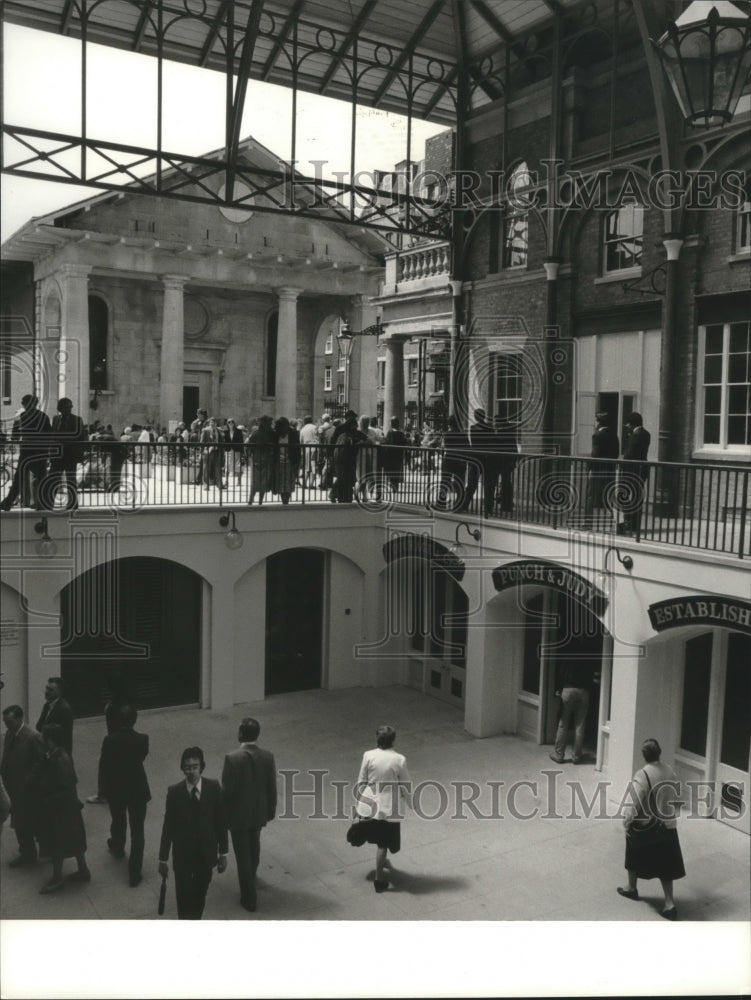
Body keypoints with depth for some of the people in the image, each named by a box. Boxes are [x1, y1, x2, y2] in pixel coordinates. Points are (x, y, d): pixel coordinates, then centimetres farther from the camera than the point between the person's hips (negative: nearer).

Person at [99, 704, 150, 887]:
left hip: (115, 790, 2)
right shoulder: (142, 739, -20)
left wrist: (104, 790, 6)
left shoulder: (109, 740, -18)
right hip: (137, 790, -2)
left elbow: (104, 767, -8)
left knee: (118, 821, 29)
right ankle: (134, 874, 9)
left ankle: (117, 848, 58)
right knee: (137, 831, 6)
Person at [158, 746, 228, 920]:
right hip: (182, 855, -1)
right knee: (184, 897, 9)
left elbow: (221, 822, -4)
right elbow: (168, 827, -7)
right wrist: (163, 859, -2)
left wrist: (223, 853, -1)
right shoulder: (174, 792, -14)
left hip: (206, 854, 1)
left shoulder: (213, 788, -12)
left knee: (200, 895, 17)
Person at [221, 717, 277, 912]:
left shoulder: (232, 758, -25)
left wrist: (222, 813, -1)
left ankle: (249, 899, 17)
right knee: (254, 849, 28)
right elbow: (272, 788, -3)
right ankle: (251, 878, 51)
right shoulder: (268, 757, -11)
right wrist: (271, 810, 12)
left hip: (238, 814, -4)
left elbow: (227, 790, -19)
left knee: (243, 856, 9)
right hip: (259, 812, 5)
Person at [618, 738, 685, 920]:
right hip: (668, 826, 5)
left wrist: (627, 821, -11)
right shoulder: (670, 772, -5)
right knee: (665, 864, 14)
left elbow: (634, 802, -24)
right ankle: (669, 903, 9)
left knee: (634, 856, 21)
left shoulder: (642, 775, -23)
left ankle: (631, 888, 40)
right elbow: (677, 798, 8)